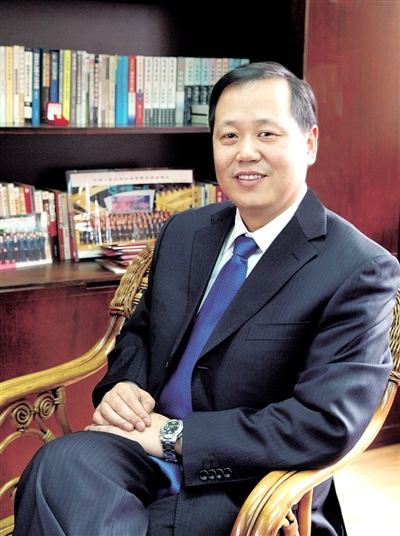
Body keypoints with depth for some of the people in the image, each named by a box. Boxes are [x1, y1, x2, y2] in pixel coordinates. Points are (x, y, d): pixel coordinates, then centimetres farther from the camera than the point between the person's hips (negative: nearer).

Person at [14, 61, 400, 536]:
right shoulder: (183, 232, 11)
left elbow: (328, 424, -18)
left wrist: (173, 434, -17)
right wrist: (123, 385, -3)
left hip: (241, 486, -5)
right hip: (153, 446, 5)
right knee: (62, 463, -29)